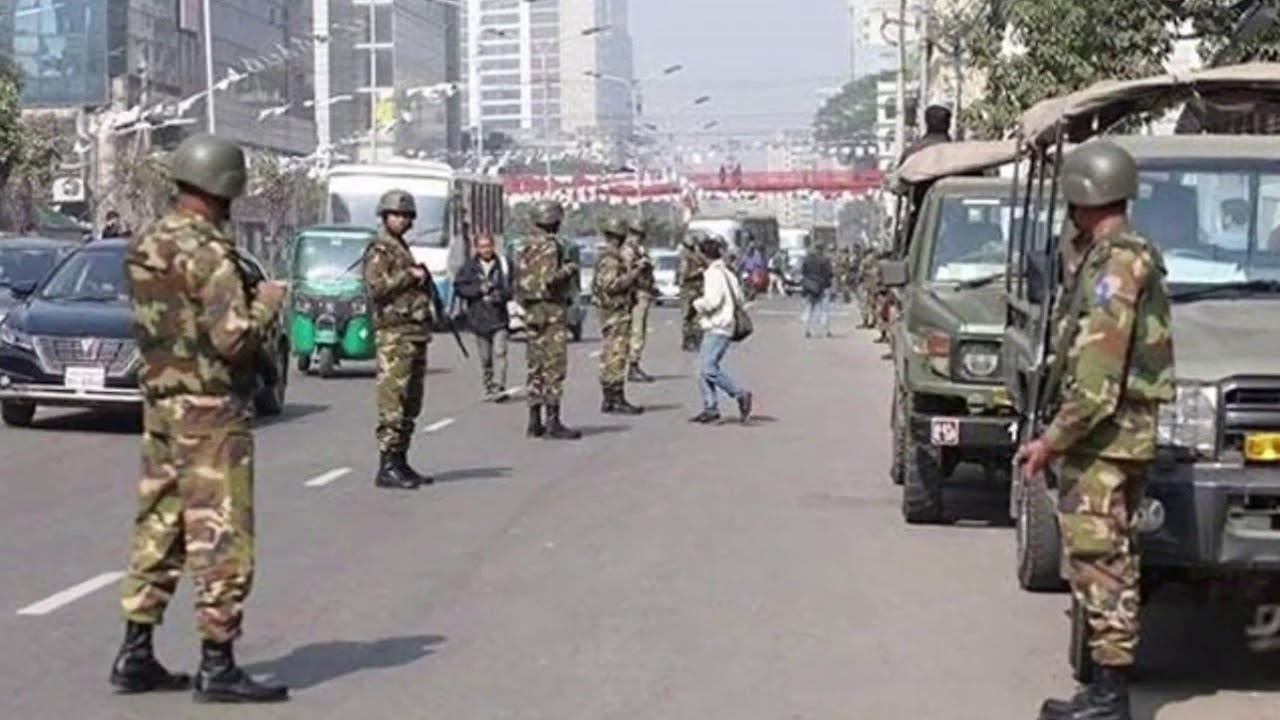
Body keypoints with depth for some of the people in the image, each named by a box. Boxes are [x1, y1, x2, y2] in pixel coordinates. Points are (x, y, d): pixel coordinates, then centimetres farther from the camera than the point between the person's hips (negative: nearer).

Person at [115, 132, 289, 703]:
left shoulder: (143, 247, 9)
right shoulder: (206, 253, -18)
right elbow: (234, 337, -23)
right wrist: (266, 304, -5)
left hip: (159, 405, 9)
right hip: (211, 412, -9)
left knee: (157, 529, 14)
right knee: (221, 538, -2)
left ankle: (136, 656, 19)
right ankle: (217, 668, 2)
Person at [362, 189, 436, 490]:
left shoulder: (403, 250, 22)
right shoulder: (379, 251, -6)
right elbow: (377, 286, -21)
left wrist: (422, 280, 13)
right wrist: (409, 275, -14)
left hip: (415, 333, 10)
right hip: (394, 333, -10)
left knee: (411, 403, 11)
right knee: (392, 401, -11)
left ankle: (400, 462, 17)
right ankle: (387, 467, -11)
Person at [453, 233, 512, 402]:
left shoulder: (503, 264, 3)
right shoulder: (469, 267, 4)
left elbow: (512, 287, 5)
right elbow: (459, 287, 1)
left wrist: (501, 295, -14)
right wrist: (479, 289, -11)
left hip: (499, 317, -1)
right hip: (479, 318, 1)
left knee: (499, 352, -13)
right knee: (485, 358, 7)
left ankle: (499, 387, -16)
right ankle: (489, 389, 17)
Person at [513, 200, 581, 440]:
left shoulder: (526, 245, 14)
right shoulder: (548, 246, -14)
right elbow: (549, 280, -24)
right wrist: (568, 270, -7)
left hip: (532, 311, 9)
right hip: (550, 311, -9)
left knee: (537, 368, 12)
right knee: (554, 367, -7)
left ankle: (535, 422, 13)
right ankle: (553, 423, -8)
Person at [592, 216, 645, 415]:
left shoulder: (613, 257, 17)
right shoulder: (609, 259, -15)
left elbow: (621, 281, 21)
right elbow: (612, 284, -24)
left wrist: (637, 268, 9)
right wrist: (636, 271, -23)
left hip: (617, 312, 11)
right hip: (616, 312, -11)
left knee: (610, 357, 12)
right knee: (616, 355, -10)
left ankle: (609, 400, 17)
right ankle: (617, 400, -10)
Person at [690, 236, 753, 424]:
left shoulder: (715, 273, -12)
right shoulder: (726, 272, 16)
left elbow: (712, 300, -22)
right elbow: (740, 299, 19)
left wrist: (697, 304, -3)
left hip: (717, 328, -10)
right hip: (714, 328, 10)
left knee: (709, 367, -15)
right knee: (704, 369, 8)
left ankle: (741, 395, -11)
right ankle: (711, 408, 6)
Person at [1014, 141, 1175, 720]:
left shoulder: (1115, 265, -16)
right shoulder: (1128, 259, 15)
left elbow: (1099, 378, -21)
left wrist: (1052, 440, -17)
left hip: (1105, 439, -10)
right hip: (1115, 438, 10)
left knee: (1099, 562, -7)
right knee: (1109, 562, 14)